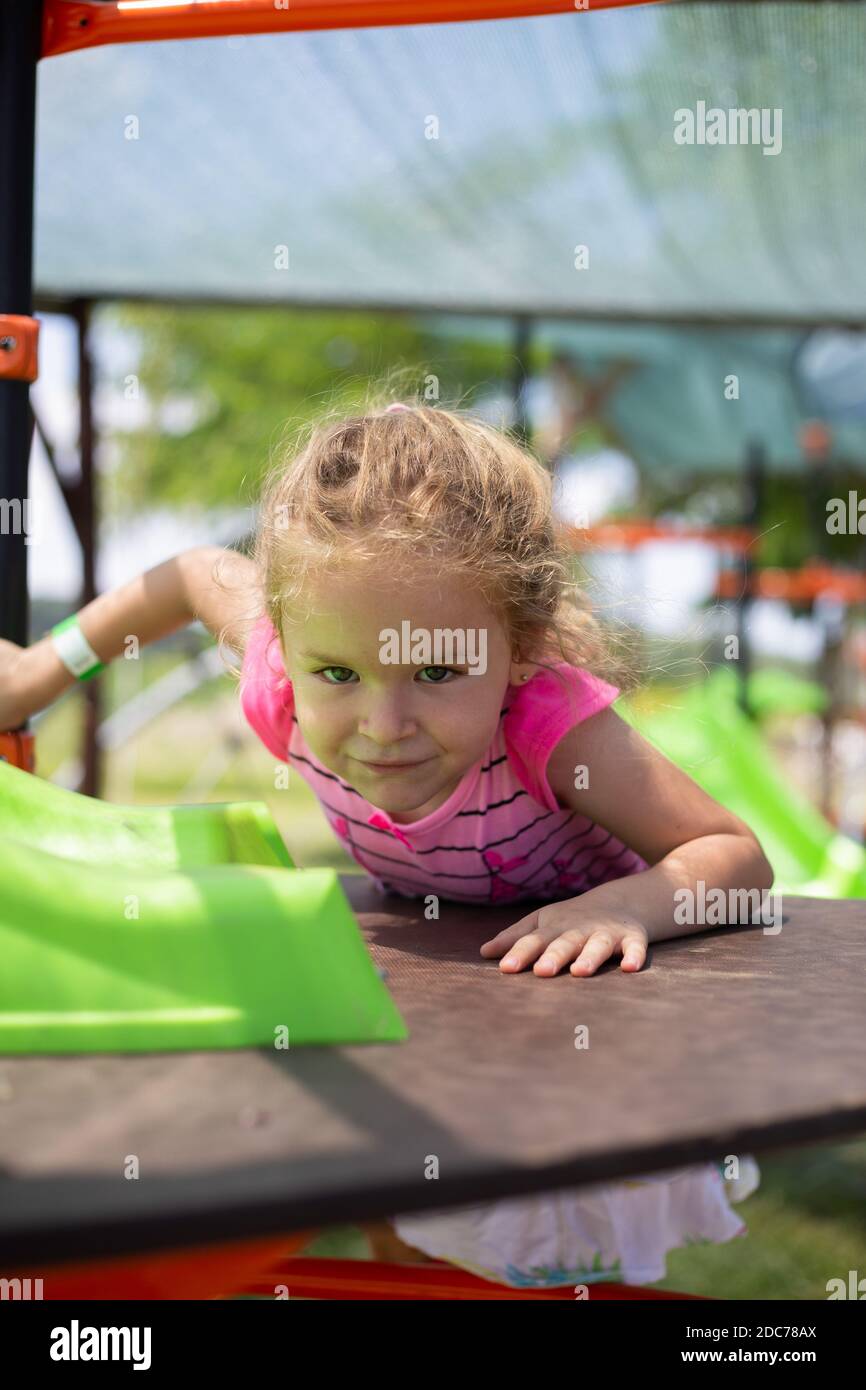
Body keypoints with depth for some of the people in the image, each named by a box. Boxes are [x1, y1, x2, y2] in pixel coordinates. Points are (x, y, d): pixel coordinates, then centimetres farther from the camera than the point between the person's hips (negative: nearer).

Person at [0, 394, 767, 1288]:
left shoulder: (553, 724, -41)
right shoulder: (289, 693, -30)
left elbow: (739, 856, -35)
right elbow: (205, 573, -9)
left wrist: (626, 906, -55)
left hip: (574, 979, -3)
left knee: (552, 1249, -8)